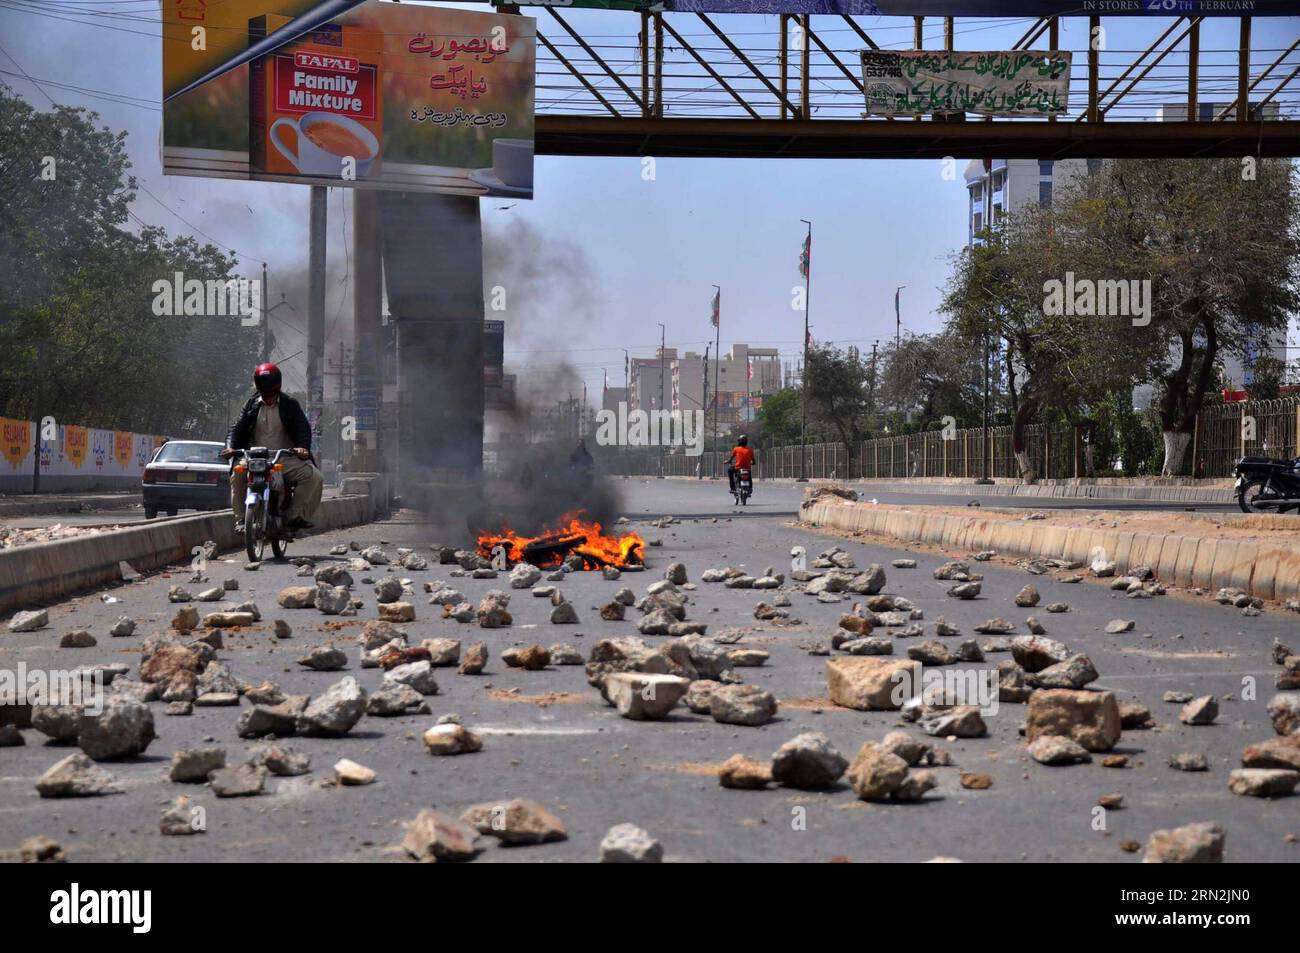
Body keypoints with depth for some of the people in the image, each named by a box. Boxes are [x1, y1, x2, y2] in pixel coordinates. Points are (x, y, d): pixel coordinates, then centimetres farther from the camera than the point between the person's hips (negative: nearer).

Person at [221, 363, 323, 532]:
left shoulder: (290, 405, 9)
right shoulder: (251, 405, 13)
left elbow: (303, 428, -1)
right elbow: (238, 428, 6)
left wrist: (302, 446, -24)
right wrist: (230, 447, -16)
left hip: (286, 457, -1)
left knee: (313, 477, -26)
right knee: (237, 475, -30)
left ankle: (295, 515, -18)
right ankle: (241, 518, -20)